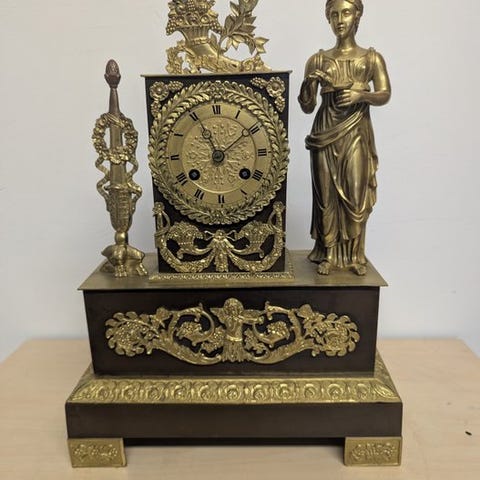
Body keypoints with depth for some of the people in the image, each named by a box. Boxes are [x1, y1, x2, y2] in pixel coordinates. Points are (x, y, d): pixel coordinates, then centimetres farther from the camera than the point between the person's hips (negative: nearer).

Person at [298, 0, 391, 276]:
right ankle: (329, 254, 12)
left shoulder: (372, 58, 7)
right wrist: (309, 85, -14)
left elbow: (385, 95, -5)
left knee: (355, 194, -4)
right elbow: (307, 107, 5)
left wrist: (361, 95, -24)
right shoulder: (318, 60, 8)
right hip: (326, 132, 1)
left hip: (356, 133, -1)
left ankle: (356, 255, 10)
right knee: (327, 194, 1)